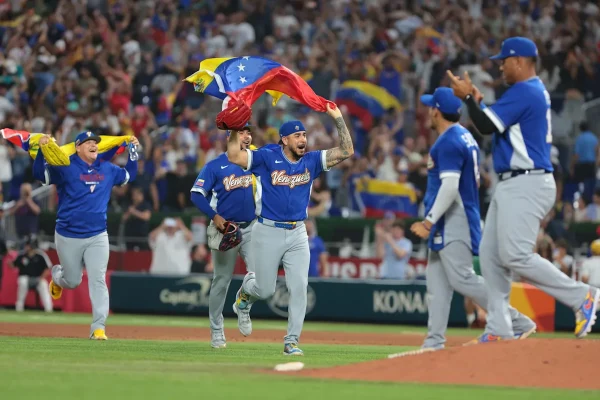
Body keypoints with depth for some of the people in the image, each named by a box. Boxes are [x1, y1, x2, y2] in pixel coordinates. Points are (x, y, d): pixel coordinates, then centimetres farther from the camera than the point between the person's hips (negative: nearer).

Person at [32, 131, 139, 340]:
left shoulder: (108, 169, 8)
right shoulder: (65, 168, -7)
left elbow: (129, 175, 25)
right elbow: (40, 174, -18)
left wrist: (133, 151, 16)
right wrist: (42, 150, -32)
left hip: (97, 237, 3)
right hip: (68, 237, -3)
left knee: (98, 281, -9)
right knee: (72, 281, 10)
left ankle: (98, 328, -10)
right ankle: (57, 276, 48)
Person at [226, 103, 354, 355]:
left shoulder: (311, 161, 3)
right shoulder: (267, 157, -7)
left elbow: (346, 151, -2)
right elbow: (234, 156, -16)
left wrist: (338, 119, -7)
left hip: (297, 234, 3)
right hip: (268, 233, -3)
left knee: (299, 288, -7)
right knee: (266, 290, 4)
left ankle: (291, 341, 0)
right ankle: (248, 286, 42)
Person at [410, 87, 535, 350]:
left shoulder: (448, 142, -16)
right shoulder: (465, 137, 16)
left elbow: (450, 187, -25)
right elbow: (474, 180, 21)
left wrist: (429, 221, -24)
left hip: (453, 220, -11)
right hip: (449, 223, 11)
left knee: (462, 278, -12)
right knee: (437, 280, 8)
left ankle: (519, 323, -11)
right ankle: (434, 341, 7)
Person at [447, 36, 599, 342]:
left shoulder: (523, 91, -14)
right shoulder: (538, 92, 19)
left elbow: (487, 126, -18)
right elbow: (495, 124, 24)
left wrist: (468, 97, -6)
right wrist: (476, 101, 14)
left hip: (526, 185, -11)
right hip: (511, 186, 11)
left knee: (516, 255, -16)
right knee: (490, 254, 8)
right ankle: (499, 329, 7)